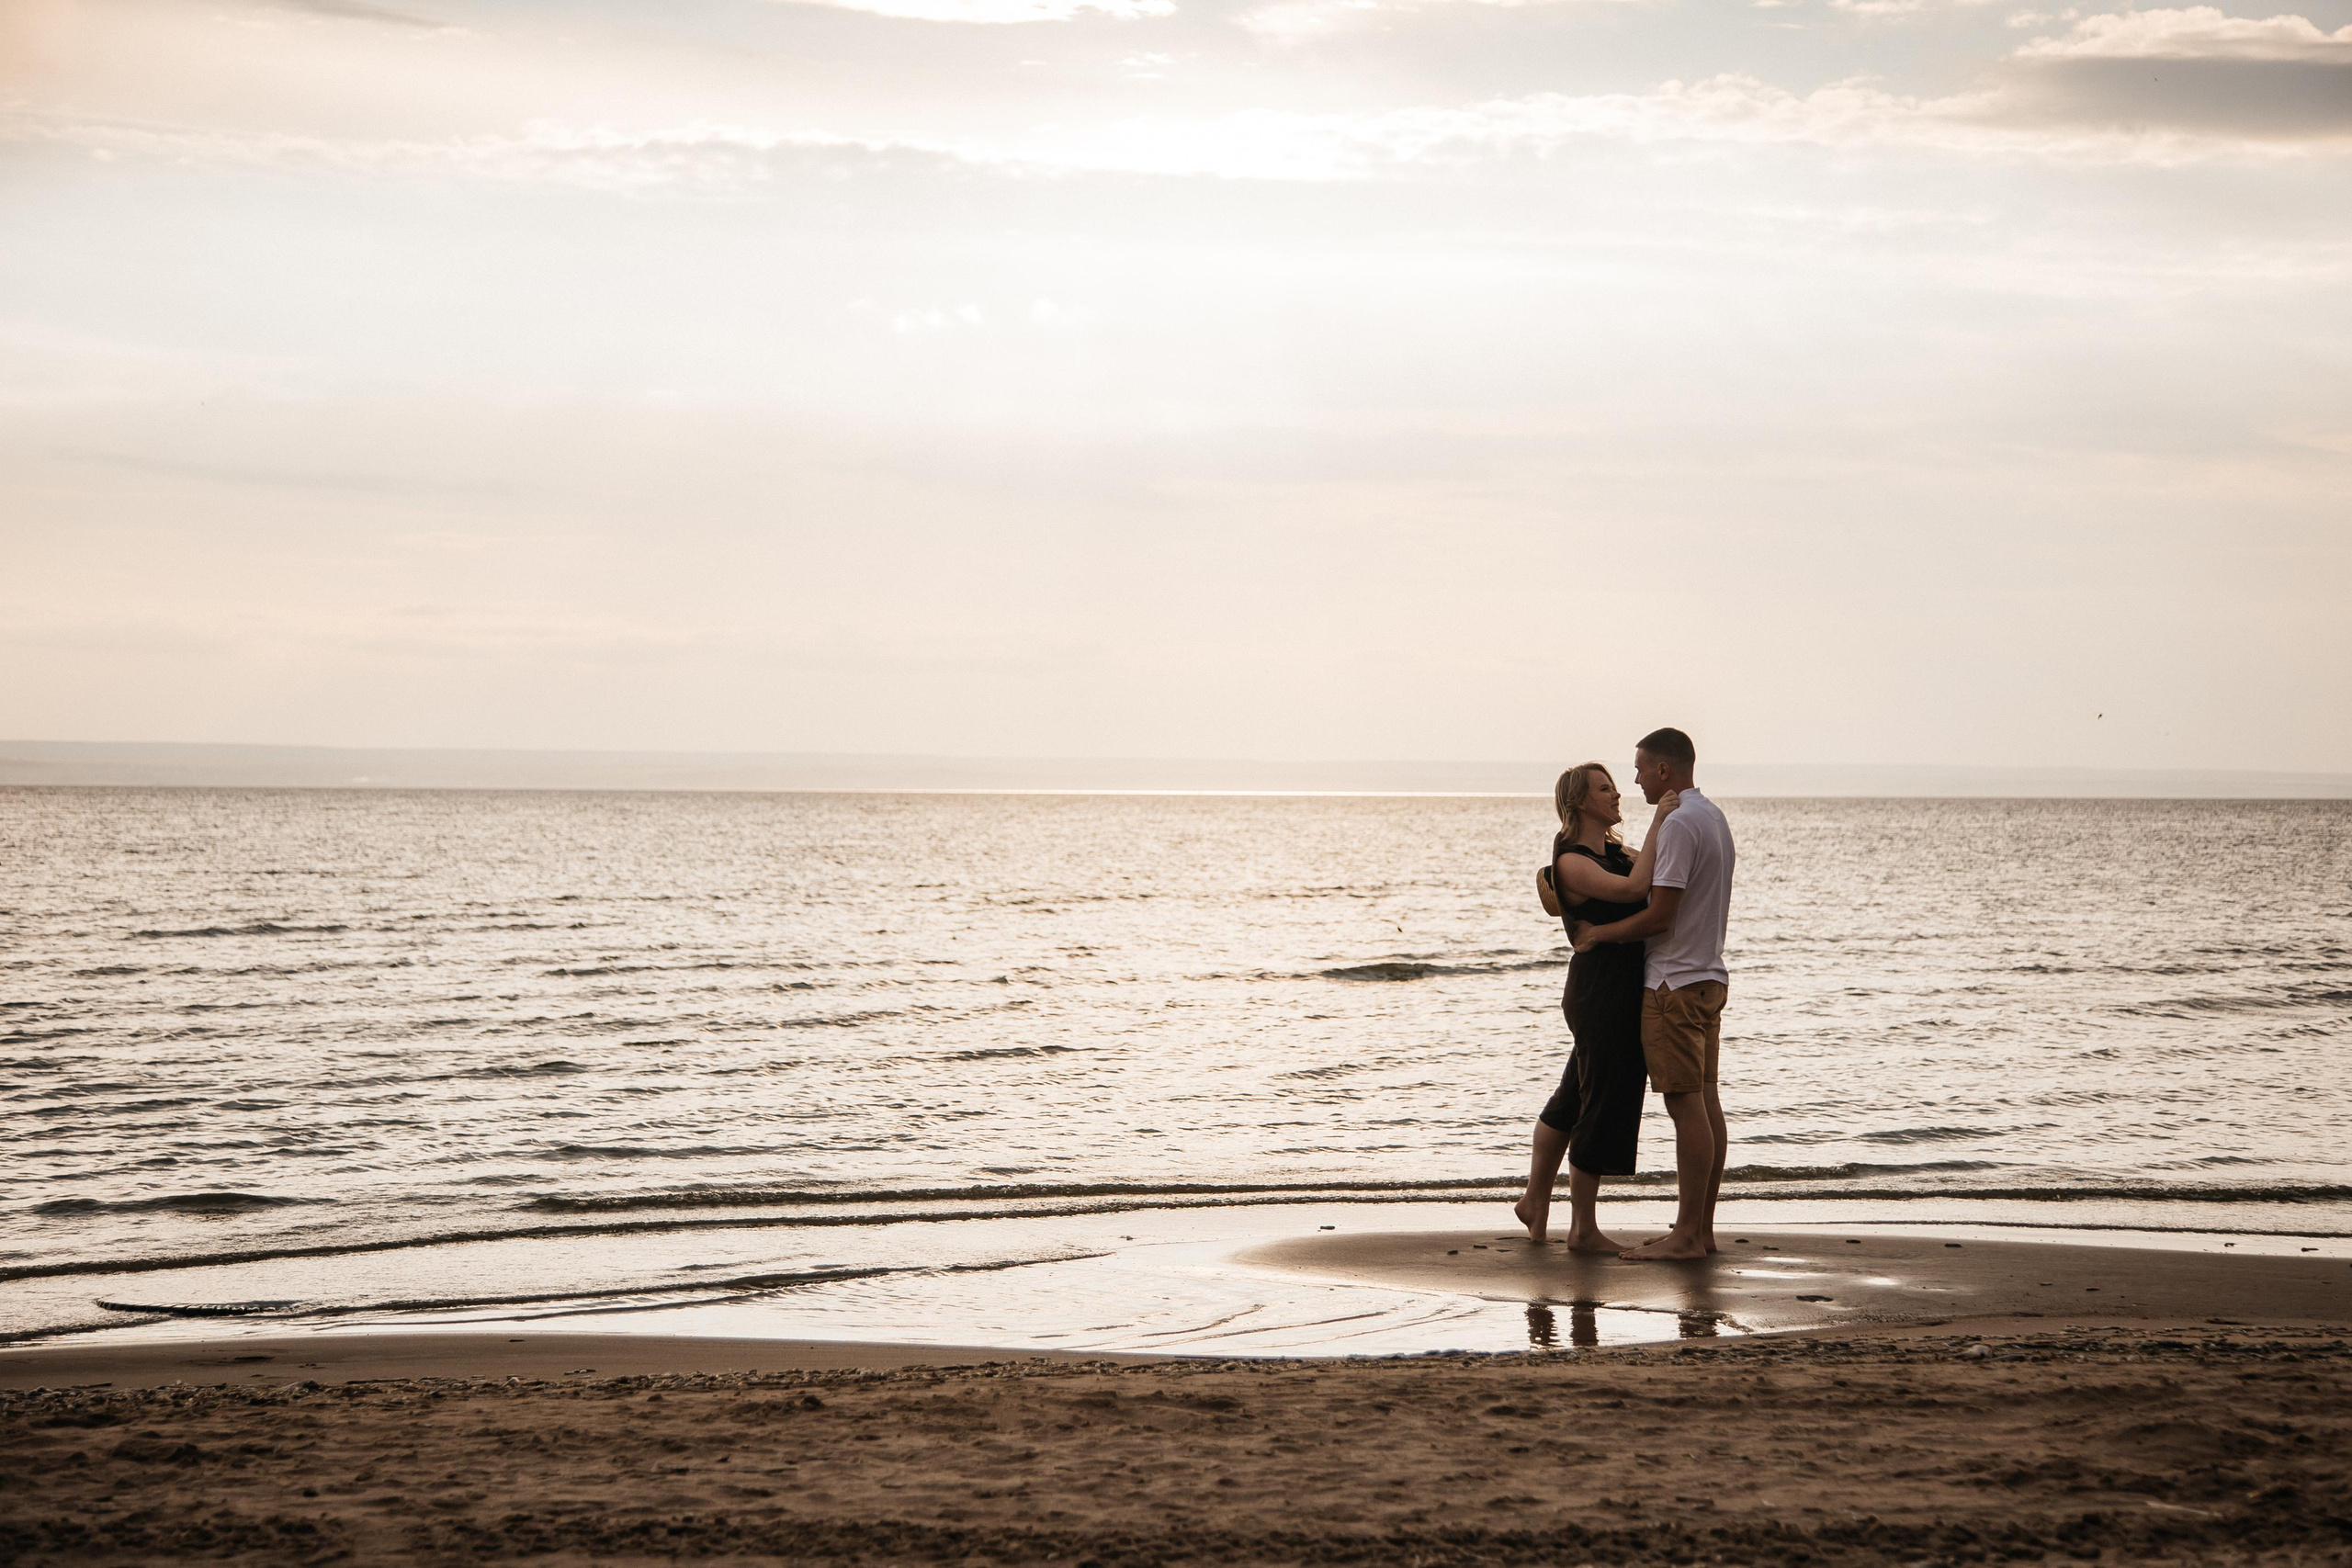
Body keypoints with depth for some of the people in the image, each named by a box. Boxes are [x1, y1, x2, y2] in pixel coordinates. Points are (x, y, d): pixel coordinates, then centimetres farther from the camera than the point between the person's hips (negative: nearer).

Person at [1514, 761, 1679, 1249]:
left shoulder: (1614, 854, 12)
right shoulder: (1571, 863, -16)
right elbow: (1634, 888, -28)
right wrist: (1658, 823, -24)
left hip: (1621, 993, 9)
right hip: (1601, 994, -9)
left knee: (1573, 1100, 20)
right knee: (1602, 1107, -1)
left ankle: (1535, 1200, 35)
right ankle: (1584, 1229, 9)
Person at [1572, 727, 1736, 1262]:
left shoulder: (1679, 824, -17)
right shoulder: (1715, 817, 15)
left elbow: (1660, 916, -20)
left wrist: (1599, 933, -7)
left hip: (1676, 984, -10)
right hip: (1709, 976, 10)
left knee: (1686, 1105, -8)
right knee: (1705, 1103, 10)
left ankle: (1686, 1234, -8)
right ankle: (1702, 1228, 13)